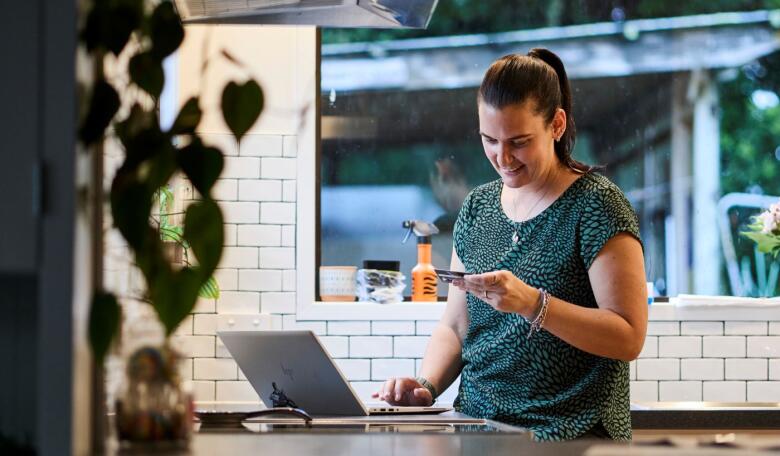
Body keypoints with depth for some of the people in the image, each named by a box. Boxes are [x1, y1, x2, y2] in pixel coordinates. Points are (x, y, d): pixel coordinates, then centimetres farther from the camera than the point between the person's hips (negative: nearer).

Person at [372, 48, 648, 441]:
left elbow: (629, 338, -12)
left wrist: (531, 303, -22)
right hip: (478, 425, 5)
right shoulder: (478, 206, 14)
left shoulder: (594, 205, -5)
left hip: (569, 432, -5)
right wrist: (426, 385, -1)